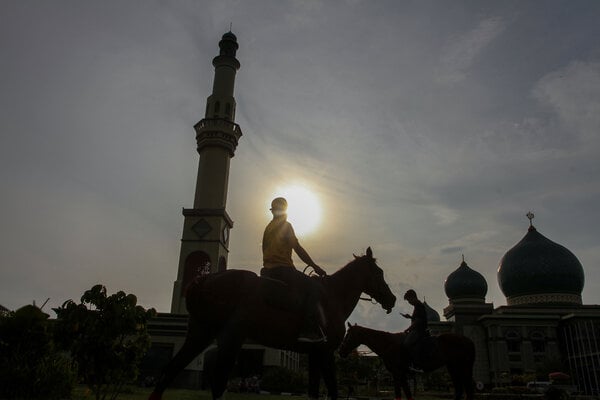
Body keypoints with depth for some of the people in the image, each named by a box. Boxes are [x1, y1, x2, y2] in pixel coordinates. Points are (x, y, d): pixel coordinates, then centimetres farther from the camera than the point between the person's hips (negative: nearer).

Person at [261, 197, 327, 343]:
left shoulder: (268, 228, 22)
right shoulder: (285, 225, -2)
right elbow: (298, 249, -8)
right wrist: (315, 266, -4)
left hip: (268, 271, 9)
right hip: (282, 269, -9)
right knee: (313, 288, -12)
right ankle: (308, 331, -24)